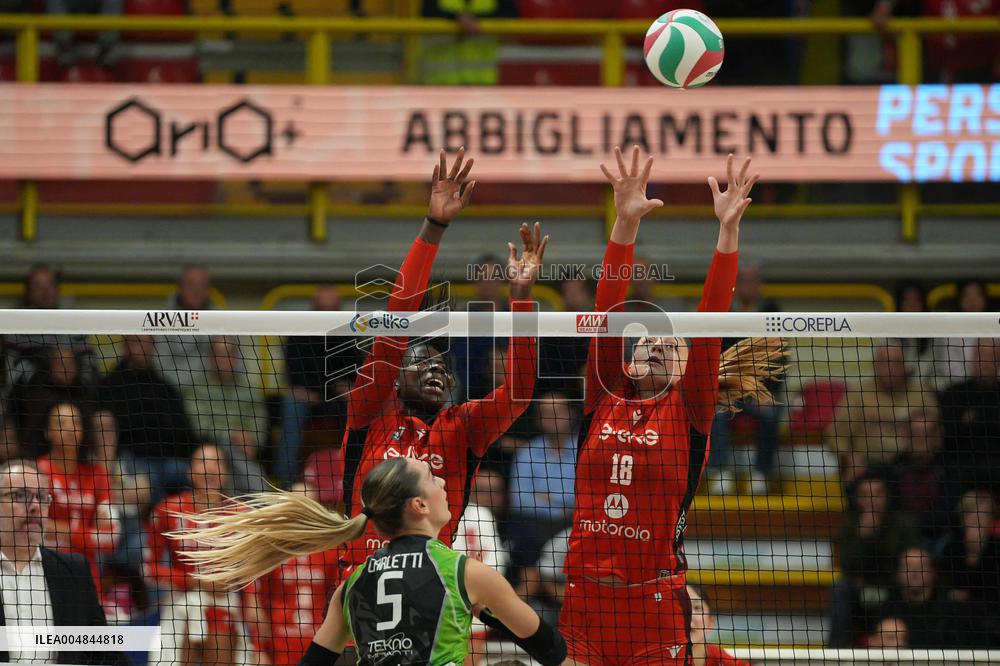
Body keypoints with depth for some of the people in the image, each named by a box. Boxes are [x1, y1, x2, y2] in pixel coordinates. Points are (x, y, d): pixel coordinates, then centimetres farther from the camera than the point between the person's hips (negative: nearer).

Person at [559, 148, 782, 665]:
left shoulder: (687, 412, 5)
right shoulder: (604, 402, 9)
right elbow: (608, 312, 2)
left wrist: (728, 230, -12)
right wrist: (626, 223, -7)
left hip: (654, 600, -2)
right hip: (586, 596, 2)